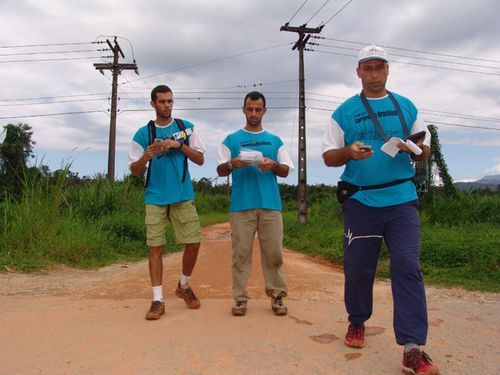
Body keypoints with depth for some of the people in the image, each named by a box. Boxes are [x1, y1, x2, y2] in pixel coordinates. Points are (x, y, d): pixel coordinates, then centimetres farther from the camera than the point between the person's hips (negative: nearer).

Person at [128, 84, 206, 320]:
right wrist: (147, 155, -14)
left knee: (193, 244, 0)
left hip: (183, 196, 1)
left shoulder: (186, 127, 9)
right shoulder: (143, 133, 5)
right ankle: (158, 300, 10)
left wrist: (180, 145, -9)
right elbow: (134, 171, 5)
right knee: (155, 247, -1)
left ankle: (184, 286, 25)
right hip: (155, 198, -1)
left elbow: (200, 160, 5)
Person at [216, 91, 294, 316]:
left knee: (274, 252, 1)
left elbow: (286, 171, 13)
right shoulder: (231, 140, 13)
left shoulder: (275, 140, 18)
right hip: (241, 205, -1)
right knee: (241, 253, 0)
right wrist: (232, 164, -14)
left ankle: (277, 296, 11)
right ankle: (240, 298, 7)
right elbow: (220, 171, 8)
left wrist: (273, 165, -9)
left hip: (270, 204, 1)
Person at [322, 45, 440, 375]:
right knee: (358, 268, 7)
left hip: (402, 200, 1)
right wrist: (349, 152, -16)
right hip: (360, 201, -1)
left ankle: (413, 348, -3)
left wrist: (414, 150, -10)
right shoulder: (344, 112, 7)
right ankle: (357, 322, 30)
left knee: (408, 267, -7)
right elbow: (328, 157, 5)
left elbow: (425, 151, 13)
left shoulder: (407, 107, 13)